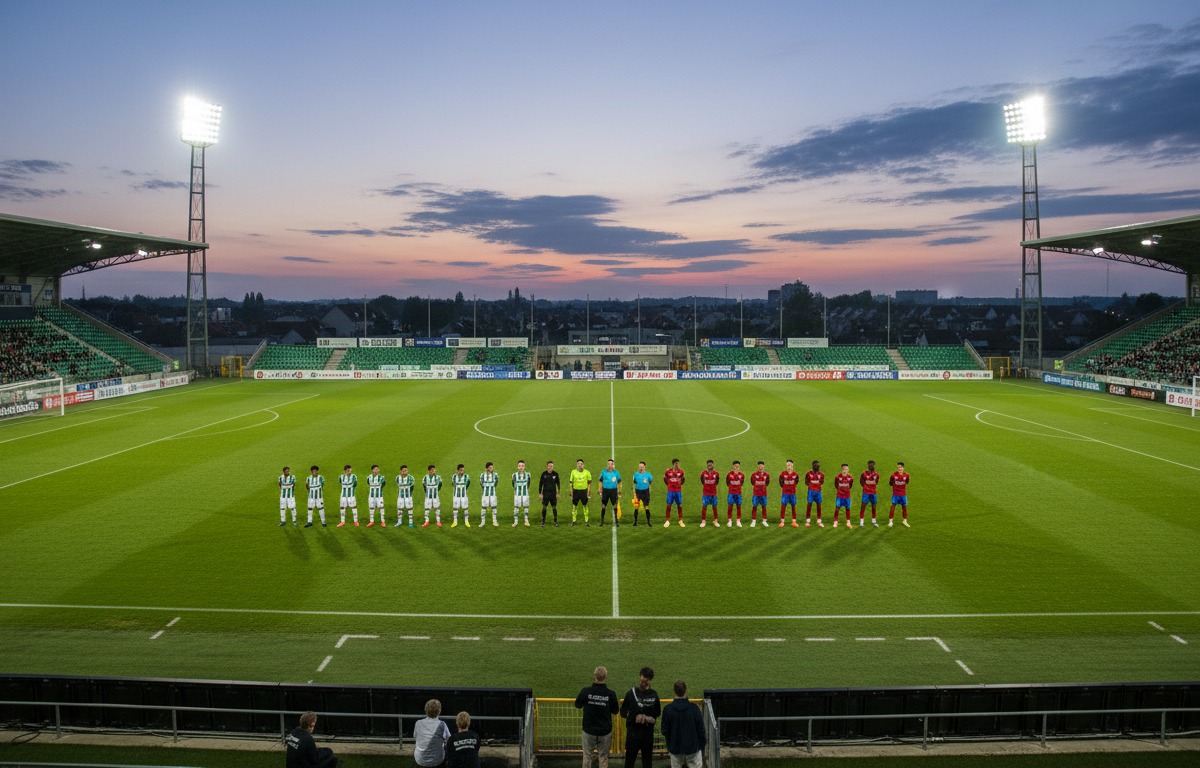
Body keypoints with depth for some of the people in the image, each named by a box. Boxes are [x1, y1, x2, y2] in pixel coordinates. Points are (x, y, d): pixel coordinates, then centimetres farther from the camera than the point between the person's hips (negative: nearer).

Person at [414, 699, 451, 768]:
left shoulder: (418, 723, -13)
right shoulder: (441, 725, -19)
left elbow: (415, 737, 5)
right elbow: (449, 740, -3)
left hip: (420, 760, 2)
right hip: (437, 760, -2)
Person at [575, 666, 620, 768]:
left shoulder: (586, 691, -16)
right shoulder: (610, 694, -15)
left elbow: (577, 705, 2)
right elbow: (615, 711, 0)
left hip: (589, 730, 0)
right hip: (605, 731, 0)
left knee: (587, 755, 16)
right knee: (603, 756, 14)